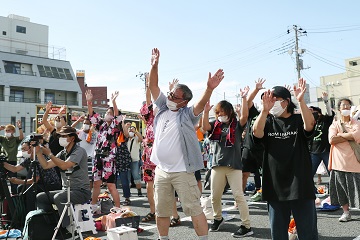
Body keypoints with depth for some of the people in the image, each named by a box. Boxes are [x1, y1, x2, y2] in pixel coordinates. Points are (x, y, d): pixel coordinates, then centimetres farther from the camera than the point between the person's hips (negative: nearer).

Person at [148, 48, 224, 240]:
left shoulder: (188, 114, -8)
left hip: (182, 172, -5)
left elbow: (201, 103, -26)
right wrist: (154, 65, -9)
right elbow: (153, 86, 4)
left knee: (194, 209, 0)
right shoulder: (163, 108, 6)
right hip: (161, 171, 6)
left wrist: (209, 88, -44)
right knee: (161, 211, 15)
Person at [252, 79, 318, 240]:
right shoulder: (268, 122, 6)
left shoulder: (299, 120, 3)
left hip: (300, 184, -2)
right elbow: (256, 133, -16)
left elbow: (310, 125, -21)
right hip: (275, 186, 2)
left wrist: (301, 101, -33)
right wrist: (264, 110, -32)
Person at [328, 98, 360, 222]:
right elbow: (332, 140, -9)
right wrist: (349, 137, -10)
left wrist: (340, 135, -7)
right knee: (341, 187, 8)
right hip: (339, 161, 2)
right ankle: (346, 212, 21)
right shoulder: (334, 125, 9)